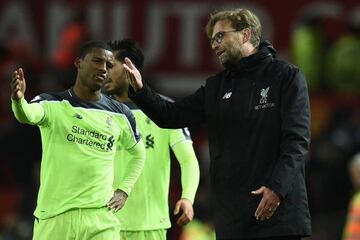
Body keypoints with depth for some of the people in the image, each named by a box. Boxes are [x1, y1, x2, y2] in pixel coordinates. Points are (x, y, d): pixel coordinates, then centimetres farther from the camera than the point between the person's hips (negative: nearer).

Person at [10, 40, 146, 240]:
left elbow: (138, 153, 25)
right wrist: (18, 100, -49)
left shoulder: (120, 115, 8)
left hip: (101, 218, 2)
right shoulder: (53, 104, -2)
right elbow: (28, 115, -25)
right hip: (55, 216, -2)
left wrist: (124, 190, 11)